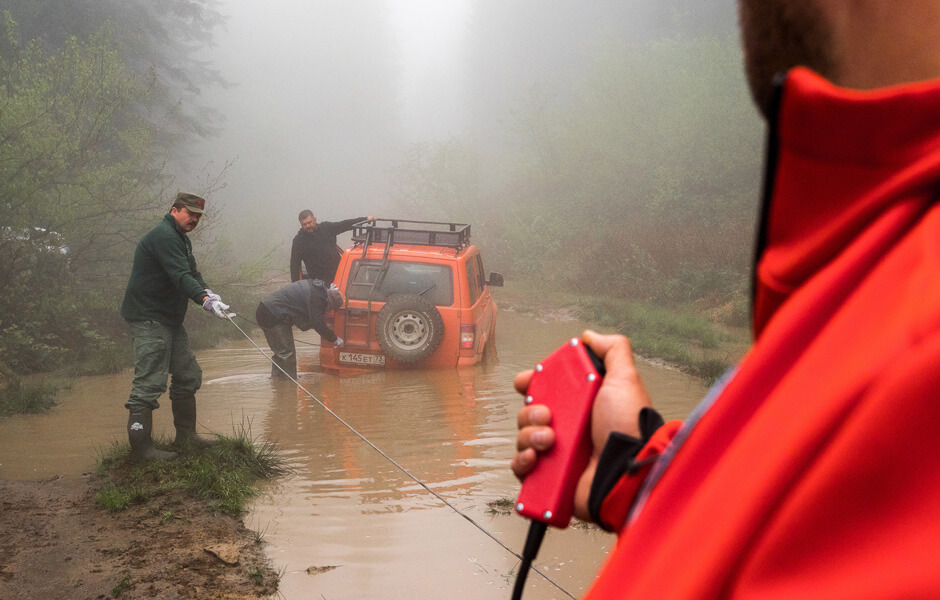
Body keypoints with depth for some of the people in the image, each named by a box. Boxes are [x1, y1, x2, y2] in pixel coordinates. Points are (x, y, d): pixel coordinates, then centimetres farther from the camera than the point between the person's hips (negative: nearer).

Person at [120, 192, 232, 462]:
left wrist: (209, 293, -6)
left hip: (169, 319, 11)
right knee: (149, 382, -12)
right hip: (149, 318, -11)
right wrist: (206, 300, -38)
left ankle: (186, 434, 26)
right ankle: (140, 447, -11)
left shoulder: (181, 239, 19)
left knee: (188, 374, 15)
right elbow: (180, 277, -28)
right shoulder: (163, 236, -16)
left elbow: (192, 274, 14)